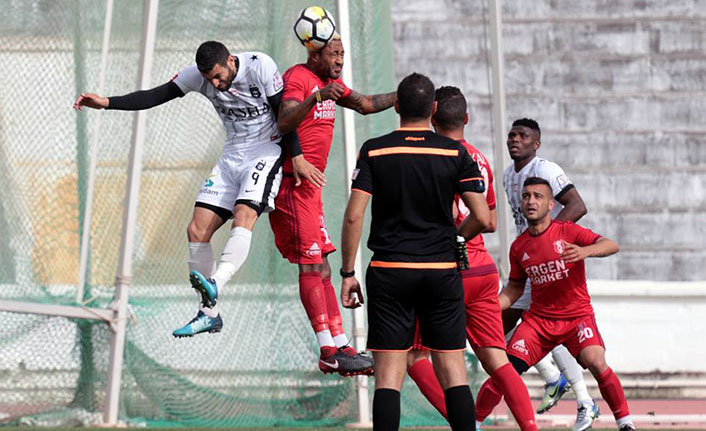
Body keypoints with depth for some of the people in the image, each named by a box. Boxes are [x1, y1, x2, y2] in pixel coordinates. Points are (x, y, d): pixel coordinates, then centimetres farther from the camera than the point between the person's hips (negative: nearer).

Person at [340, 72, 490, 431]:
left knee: (388, 374, -1)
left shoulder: (374, 151, -1)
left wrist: (348, 273, 1)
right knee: (452, 372, 5)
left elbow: (353, 216, -6)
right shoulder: (456, 153, 0)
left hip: (389, 272, -1)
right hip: (441, 273, 1)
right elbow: (482, 218, -3)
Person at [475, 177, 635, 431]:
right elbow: (514, 288, 18)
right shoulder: (519, 246, 4)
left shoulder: (567, 232, -9)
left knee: (596, 363, -27)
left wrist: (585, 251, -41)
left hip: (577, 316, -3)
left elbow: (611, 246, -20)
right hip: (538, 319, 3)